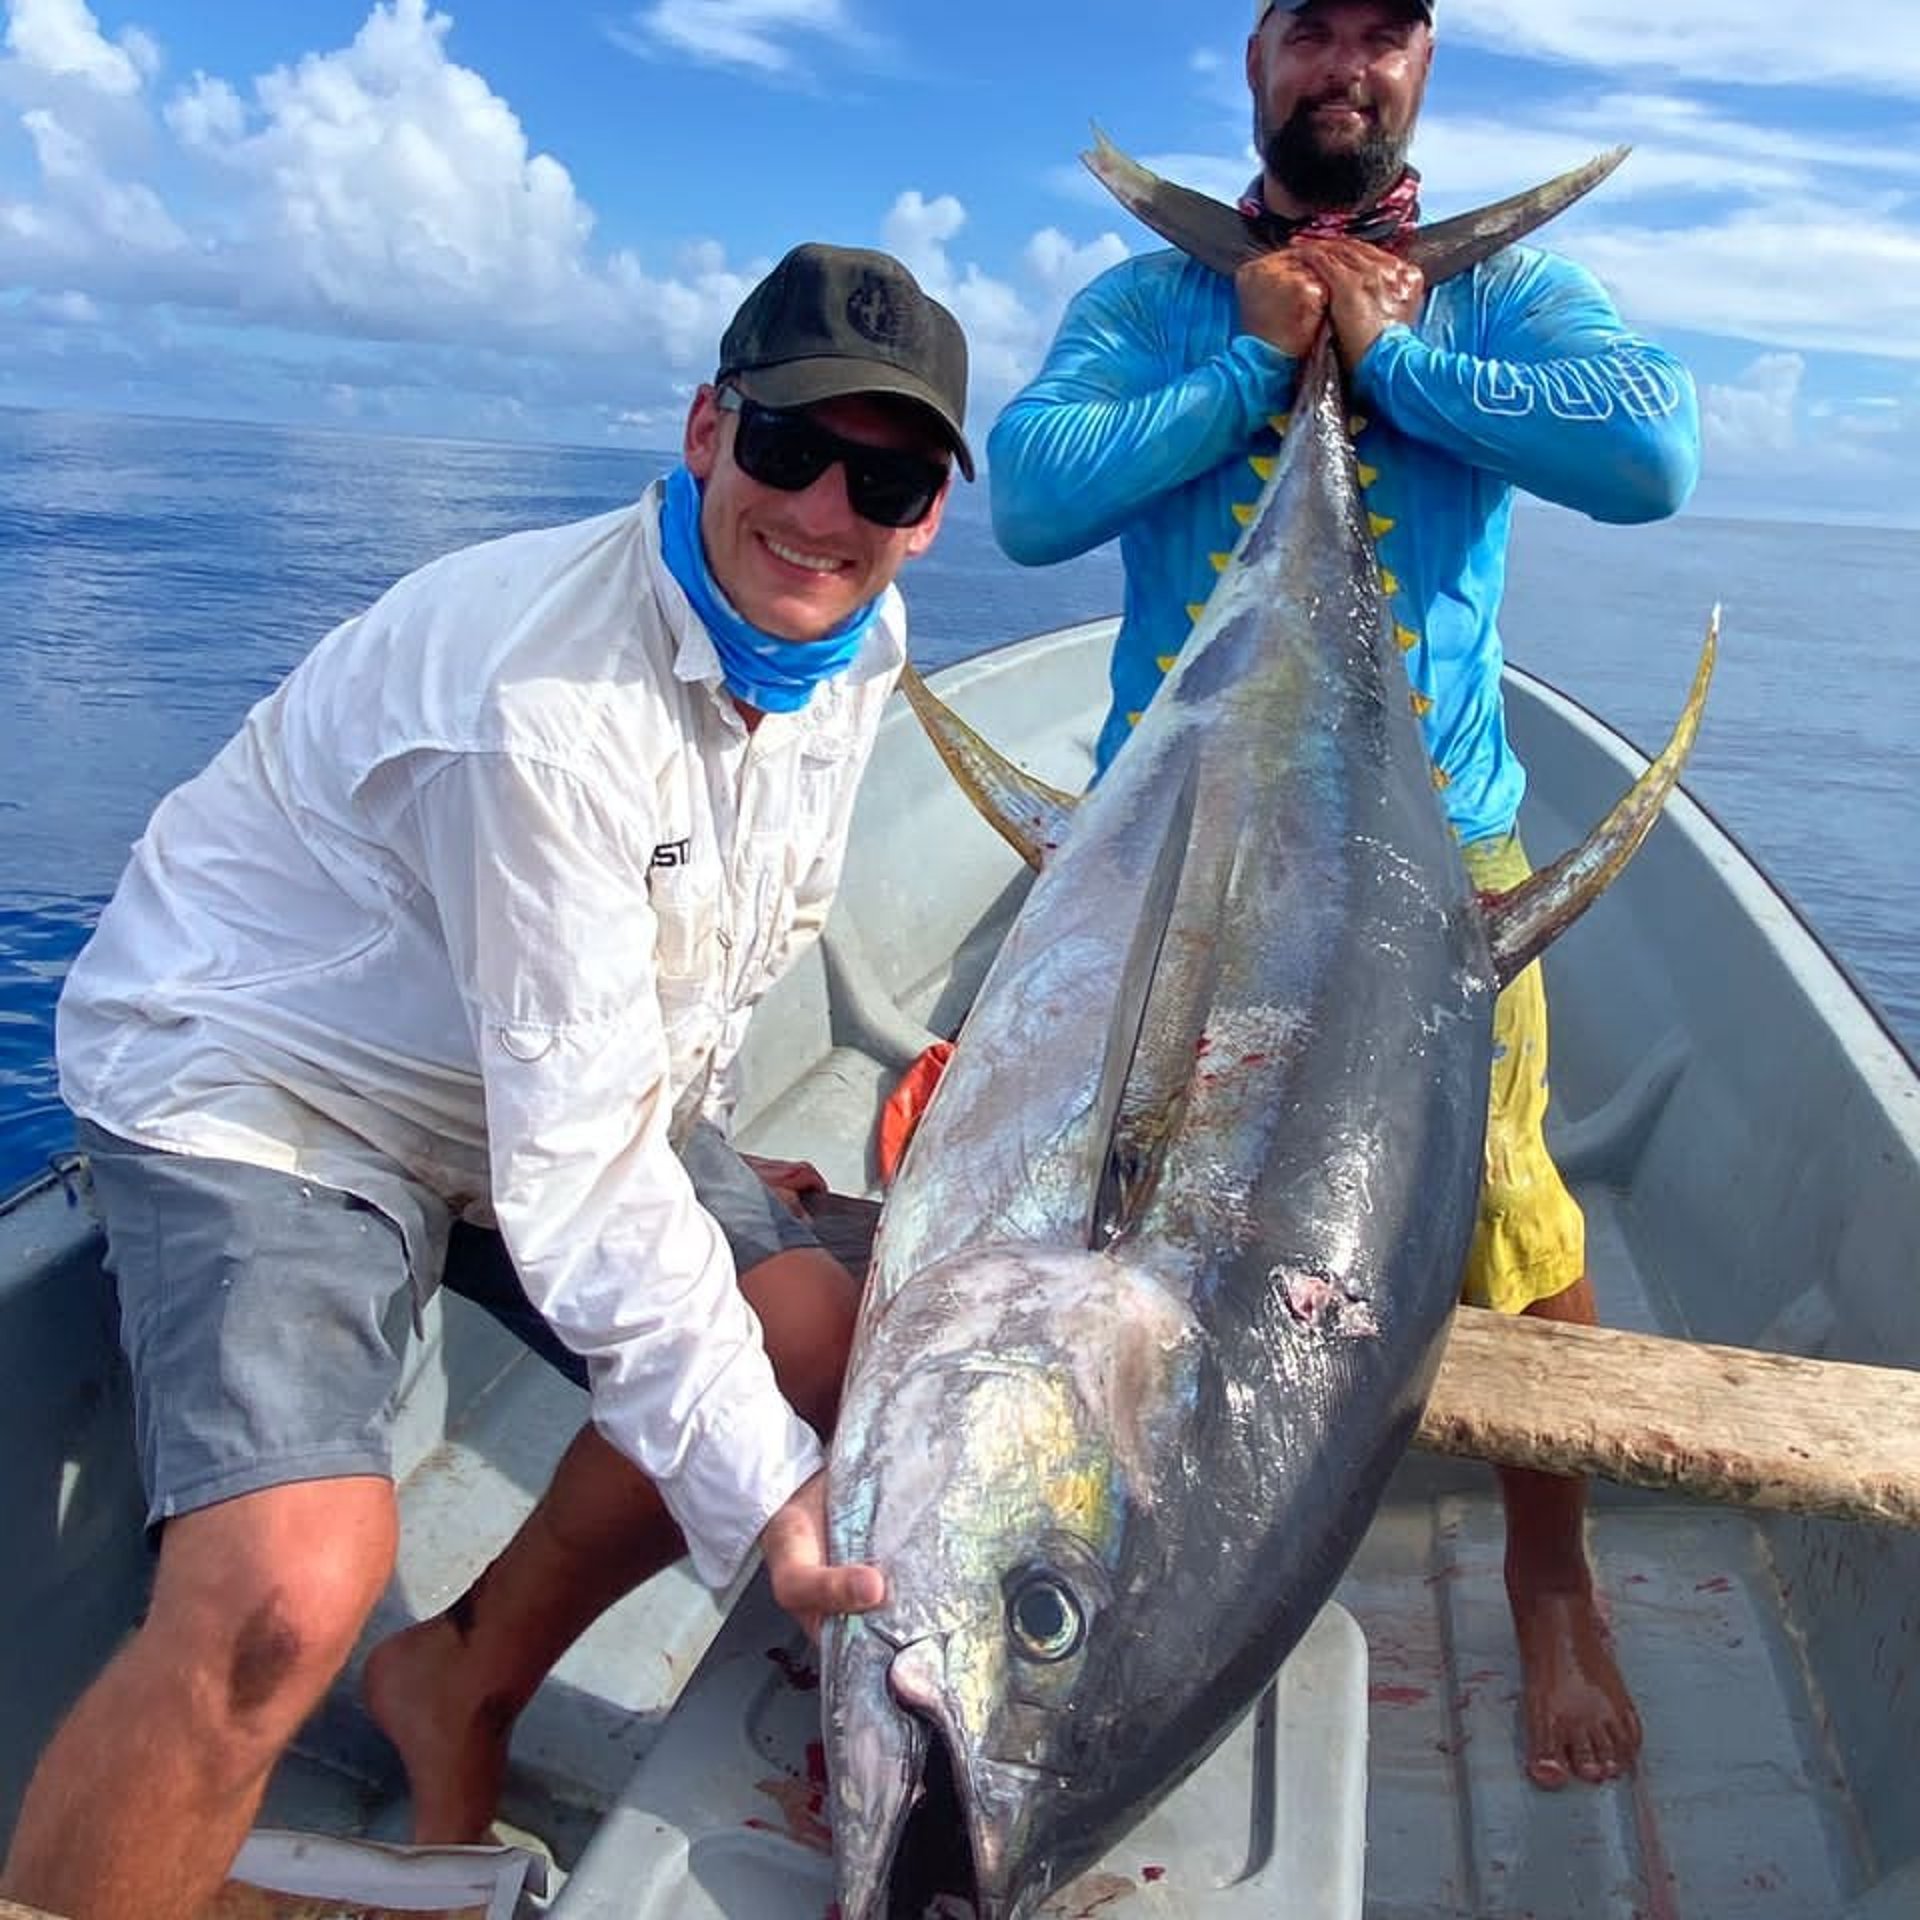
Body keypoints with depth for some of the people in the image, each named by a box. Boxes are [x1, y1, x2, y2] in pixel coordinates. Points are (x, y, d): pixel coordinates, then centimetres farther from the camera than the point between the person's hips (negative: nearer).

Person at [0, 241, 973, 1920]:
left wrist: (696, 1140, 16)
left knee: (823, 1350, -3)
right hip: (257, 1086, -8)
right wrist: (752, 1482, -29)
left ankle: (466, 1686, 18)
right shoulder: (541, 694, -31)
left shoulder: (856, 645, -5)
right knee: (286, 1602, -26)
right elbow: (575, 1143, -30)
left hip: (545, 1095, 8)